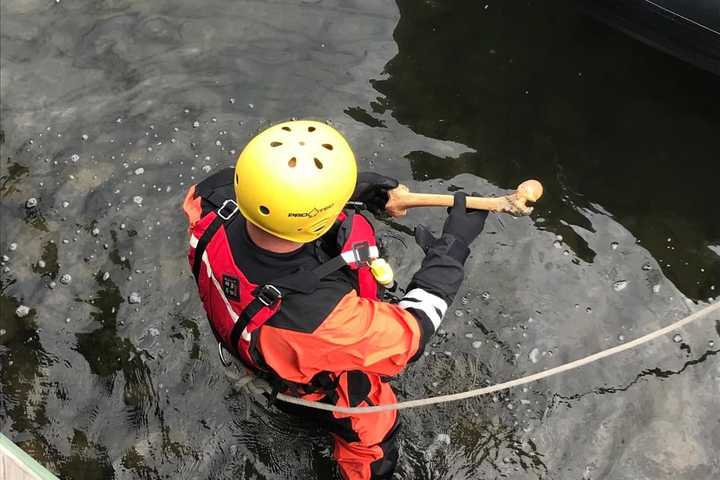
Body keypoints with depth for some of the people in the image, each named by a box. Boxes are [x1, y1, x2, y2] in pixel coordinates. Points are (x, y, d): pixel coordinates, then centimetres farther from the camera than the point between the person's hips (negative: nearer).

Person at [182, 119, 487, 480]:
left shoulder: (212, 201, -35)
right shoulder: (322, 317, -49)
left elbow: (261, 179, -11)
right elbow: (409, 336, -31)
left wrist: (346, 188, -17)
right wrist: (454, 245, -22)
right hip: (324, 387, -5)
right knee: (371, 438, 26)